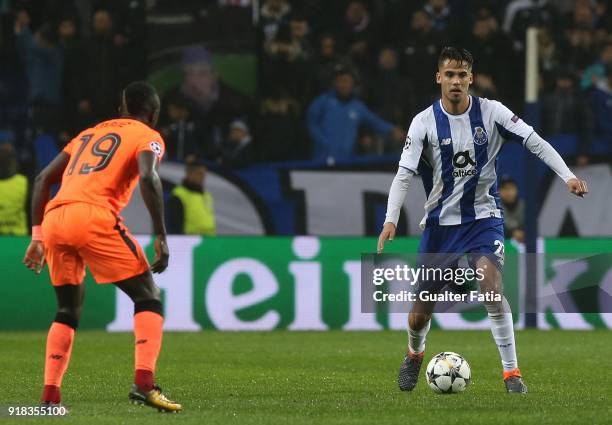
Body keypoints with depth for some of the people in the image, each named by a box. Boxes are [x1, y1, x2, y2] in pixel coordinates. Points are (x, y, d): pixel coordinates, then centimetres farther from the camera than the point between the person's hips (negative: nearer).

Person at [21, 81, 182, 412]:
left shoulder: (89, 134, 32)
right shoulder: (148, 137, 14)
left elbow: (43, 179, 26)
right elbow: (148, 178, -8)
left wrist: (37, 236, 26)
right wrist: (161, 238, -9)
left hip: (53, 219, 6)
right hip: (94, 216, -6)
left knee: (68, 310, 22)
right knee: (148, 297, 4)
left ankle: (49, 397, 12)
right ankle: (144, 382, -14)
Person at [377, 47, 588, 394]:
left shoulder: (491, 112, -7)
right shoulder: (425, 122, -8)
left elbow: (535, 142, -7)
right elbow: (404, 174, -11)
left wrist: (568, 176, -20)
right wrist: (391, 219, -25)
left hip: (484, 215, -1)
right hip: (441, 219, 1)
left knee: (491, 283, -27)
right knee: (421, 311, 4)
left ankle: (512, 371, -19)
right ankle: (415, 355, 40)